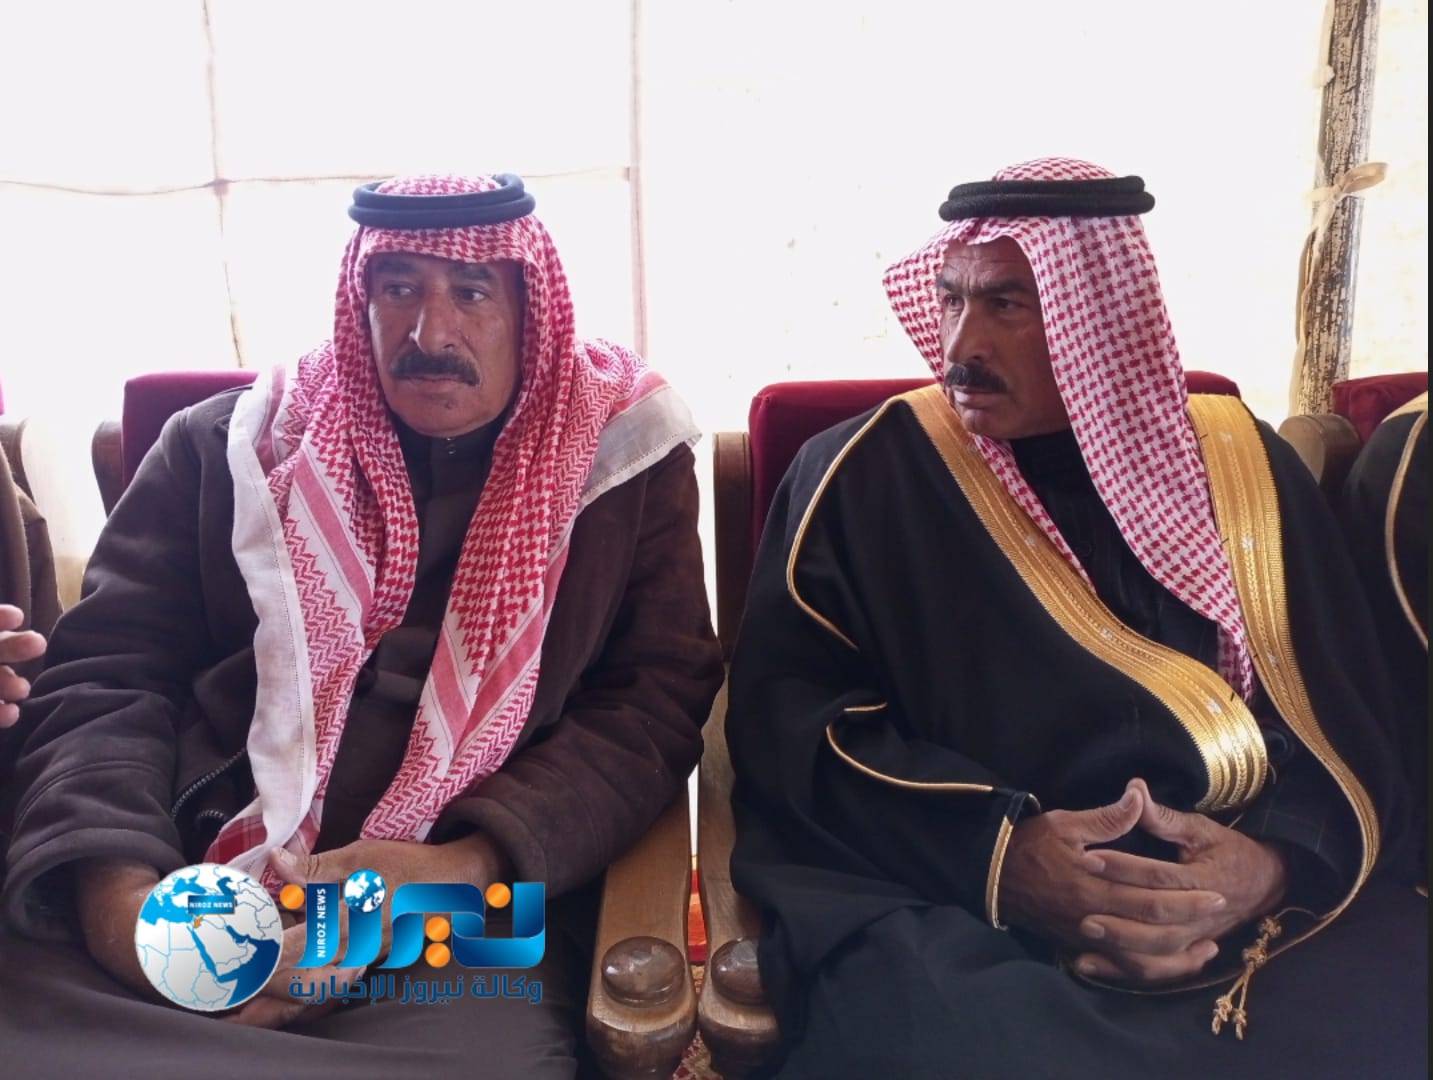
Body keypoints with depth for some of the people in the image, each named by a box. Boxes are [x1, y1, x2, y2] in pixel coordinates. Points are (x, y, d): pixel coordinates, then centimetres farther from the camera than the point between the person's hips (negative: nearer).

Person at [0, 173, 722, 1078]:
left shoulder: (621, 457, 6)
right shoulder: (228, 446, 10)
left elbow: (657, 699, -1)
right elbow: (105, 677, 6)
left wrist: (472, 864, -16)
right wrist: (117, 883, -14)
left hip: (468, 915, -1)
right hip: (188, 894, 2)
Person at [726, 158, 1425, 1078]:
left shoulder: (1242, 466, 7)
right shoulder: (863, 473, -1)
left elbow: (1348, 722, 8)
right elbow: (787, 708, -5)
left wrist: (1277, 863, -12)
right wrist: (992, 850, -17)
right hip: (947, 906, -3)